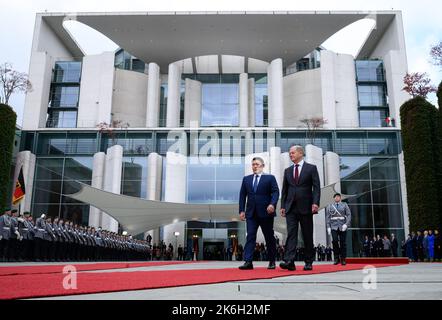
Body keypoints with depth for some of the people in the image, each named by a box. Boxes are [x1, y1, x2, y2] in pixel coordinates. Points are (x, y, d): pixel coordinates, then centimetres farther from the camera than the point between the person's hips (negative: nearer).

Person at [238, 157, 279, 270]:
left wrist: (272, 204, -21)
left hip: (266, 212, -2)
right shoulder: (246, 179, 15)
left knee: (269, 237, 6)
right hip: (251, 213, 2)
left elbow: (275, 192, -4)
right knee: (250, 236, -6)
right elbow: (242, 195, 12)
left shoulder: (270, 178, 5)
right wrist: (242, 210, 3)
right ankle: (248, 261, -9)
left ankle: (272, 261, 18)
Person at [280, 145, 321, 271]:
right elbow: (284, 189, 14)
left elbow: (316, 187, -4)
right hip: (291, 208, 3)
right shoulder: (287, 170, 15)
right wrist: (283, 206, 7)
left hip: (306, 207, -3)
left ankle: (308, 262, 14)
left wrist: (315, 203, -16)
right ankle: (289, 261, -17)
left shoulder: (311, 168, 3)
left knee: (307, 236, 4)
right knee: (291, 234, -9)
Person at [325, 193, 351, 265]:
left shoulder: (344, 205, 9)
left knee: (343, 242, -1)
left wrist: (346, 224, -11)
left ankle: (343, 259, 8)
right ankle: (336, 258, -3)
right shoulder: (329, 206, 12)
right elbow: (327, 217, 9)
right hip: (334, 227, 0)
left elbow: (349, 215, 2)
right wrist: (328, 227, 0)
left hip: (342, 227, 0)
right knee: (335, 241, -14)